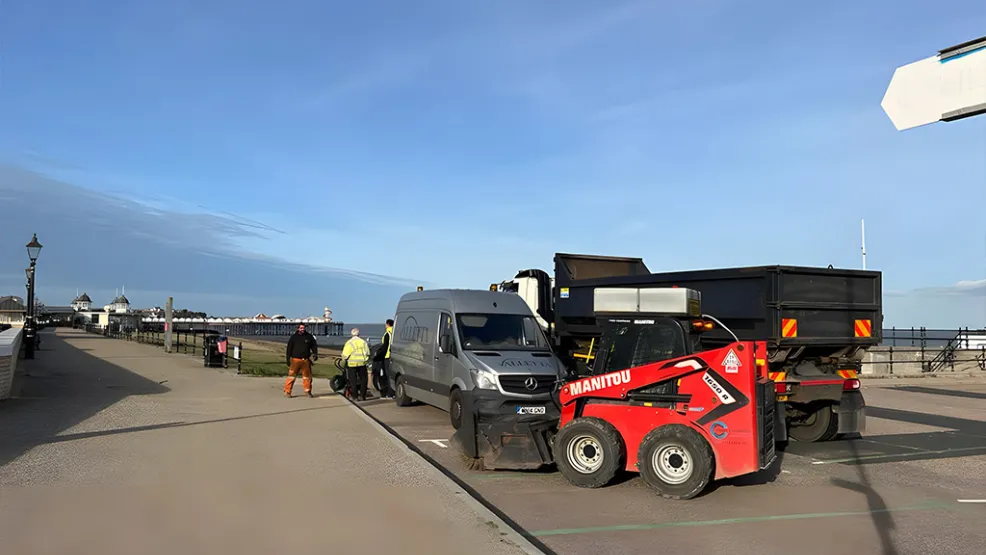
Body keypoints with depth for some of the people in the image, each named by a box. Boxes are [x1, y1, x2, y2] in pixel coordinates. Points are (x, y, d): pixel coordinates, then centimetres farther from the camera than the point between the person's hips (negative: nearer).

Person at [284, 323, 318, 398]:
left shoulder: (309, 337, 9)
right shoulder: (294, 337, 5)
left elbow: (314, 345, 15)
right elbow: (289, 348, 6)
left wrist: (315, 354, 0)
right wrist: (287, 358, 1)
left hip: (306, 360, 2)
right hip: (295, 359, -2)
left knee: (307, 376, 7)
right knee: (291, 375, -7)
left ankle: (307, 391, 20)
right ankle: (287, 391, -2)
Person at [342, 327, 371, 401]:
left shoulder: (349, 343, -5)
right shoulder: (363, 342, 7)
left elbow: (345, 355, -8)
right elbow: (368, 353, 10)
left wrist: (345, 360, 11)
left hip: (352, 364, -2)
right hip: (362, 363, 3)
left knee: (353, 381, 6)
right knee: (363, 380, 13)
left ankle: (355, 396, 6)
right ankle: (362, 395, 10)